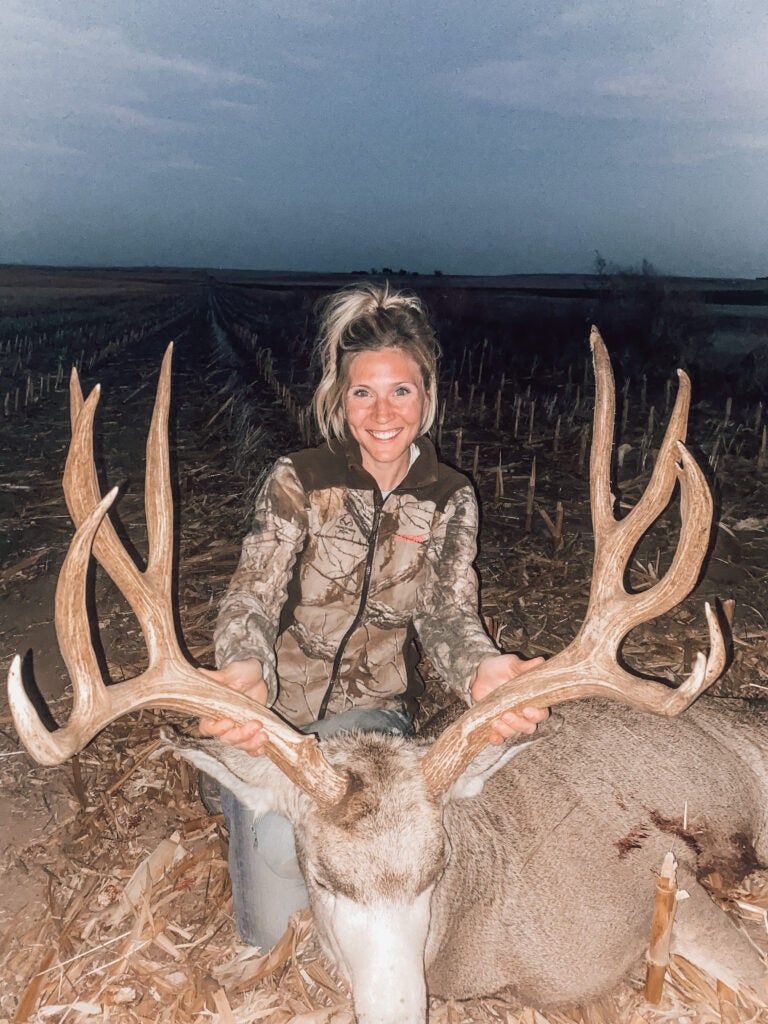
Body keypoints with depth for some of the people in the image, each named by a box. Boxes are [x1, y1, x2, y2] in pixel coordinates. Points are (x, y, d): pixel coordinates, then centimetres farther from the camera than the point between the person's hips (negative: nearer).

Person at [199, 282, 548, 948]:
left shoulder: (451, 501, -3)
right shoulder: (298, 481, -11)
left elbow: (449, 613, -13)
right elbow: (253, 593, -21)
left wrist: (480, 670, -39)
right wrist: (245, 670, -46)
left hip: (373, 709, 2)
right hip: (277, 708, -1)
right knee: (274, 927, -8)